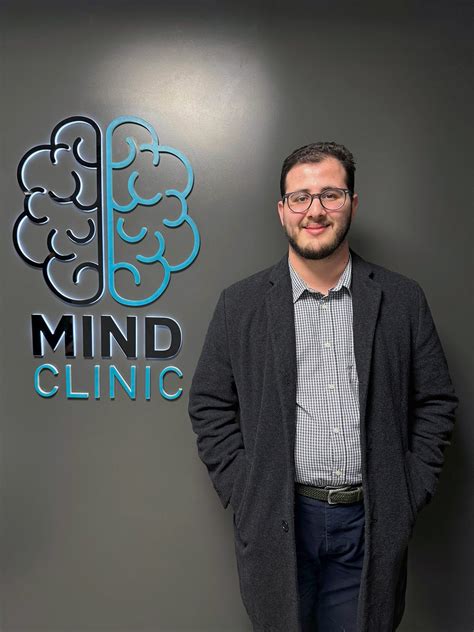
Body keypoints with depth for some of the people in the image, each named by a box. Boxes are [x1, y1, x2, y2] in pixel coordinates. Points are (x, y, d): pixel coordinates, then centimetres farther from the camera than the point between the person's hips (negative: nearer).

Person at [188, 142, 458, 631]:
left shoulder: (402, 300, 0)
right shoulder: (240, 303, -2)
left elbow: (435, 402, 5)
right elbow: (210, 406, 1)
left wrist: (408, 495, 0)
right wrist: (244, 494, -4)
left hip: (371, 523, 1)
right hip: (276, 523, 0)